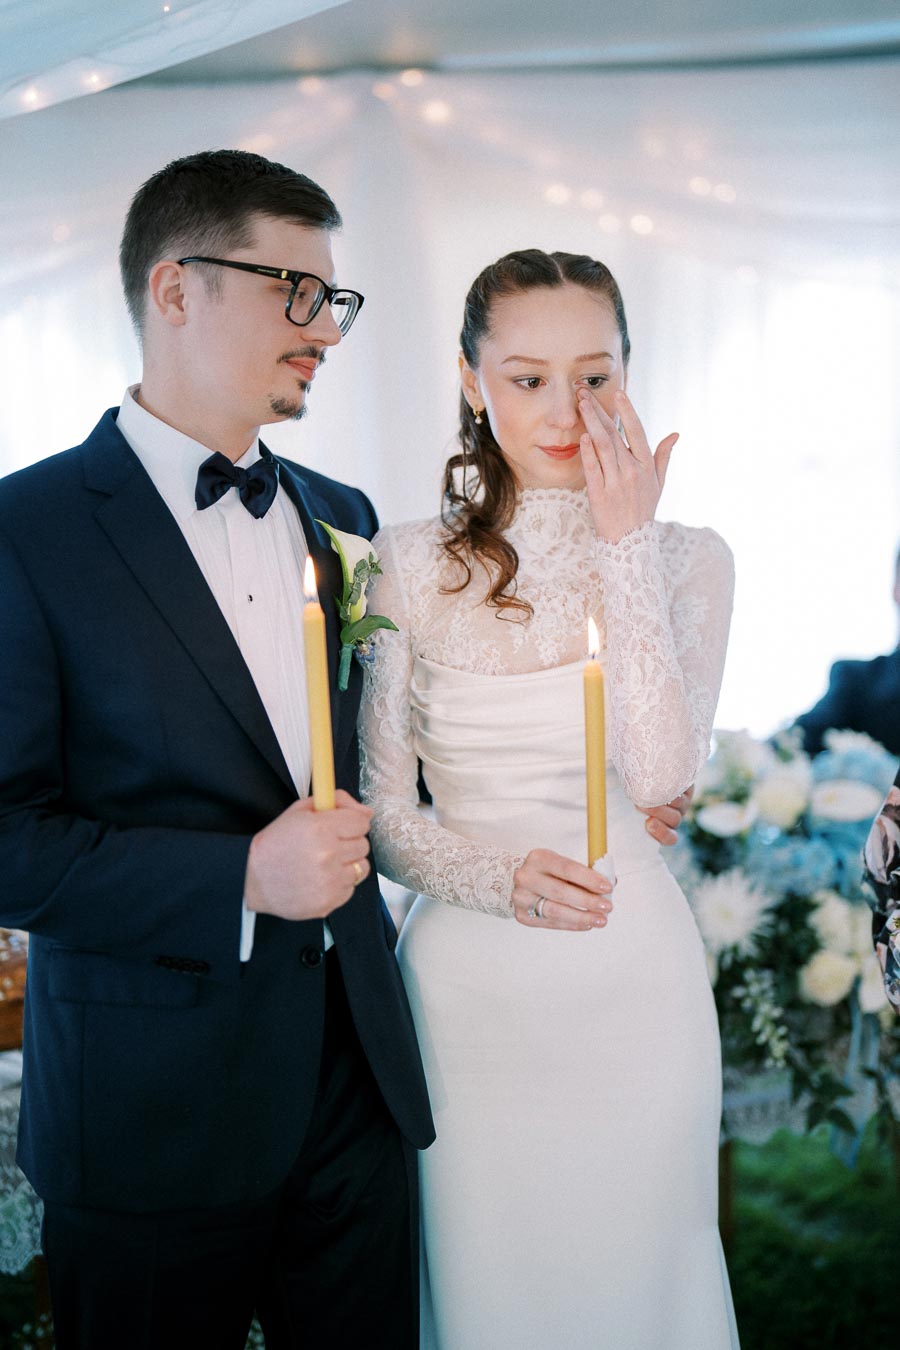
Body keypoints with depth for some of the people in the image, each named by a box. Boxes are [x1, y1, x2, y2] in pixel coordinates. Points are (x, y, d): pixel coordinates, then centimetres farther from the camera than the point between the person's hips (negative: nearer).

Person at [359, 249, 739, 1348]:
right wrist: (493, 875, -20)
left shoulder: (686, 558, -1)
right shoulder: (409, 565, -2)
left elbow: (659, 775, -15)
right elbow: (379, 807, -1)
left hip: (632, 976, 1)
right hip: (465, 981, 0)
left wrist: (623, 547, -15)